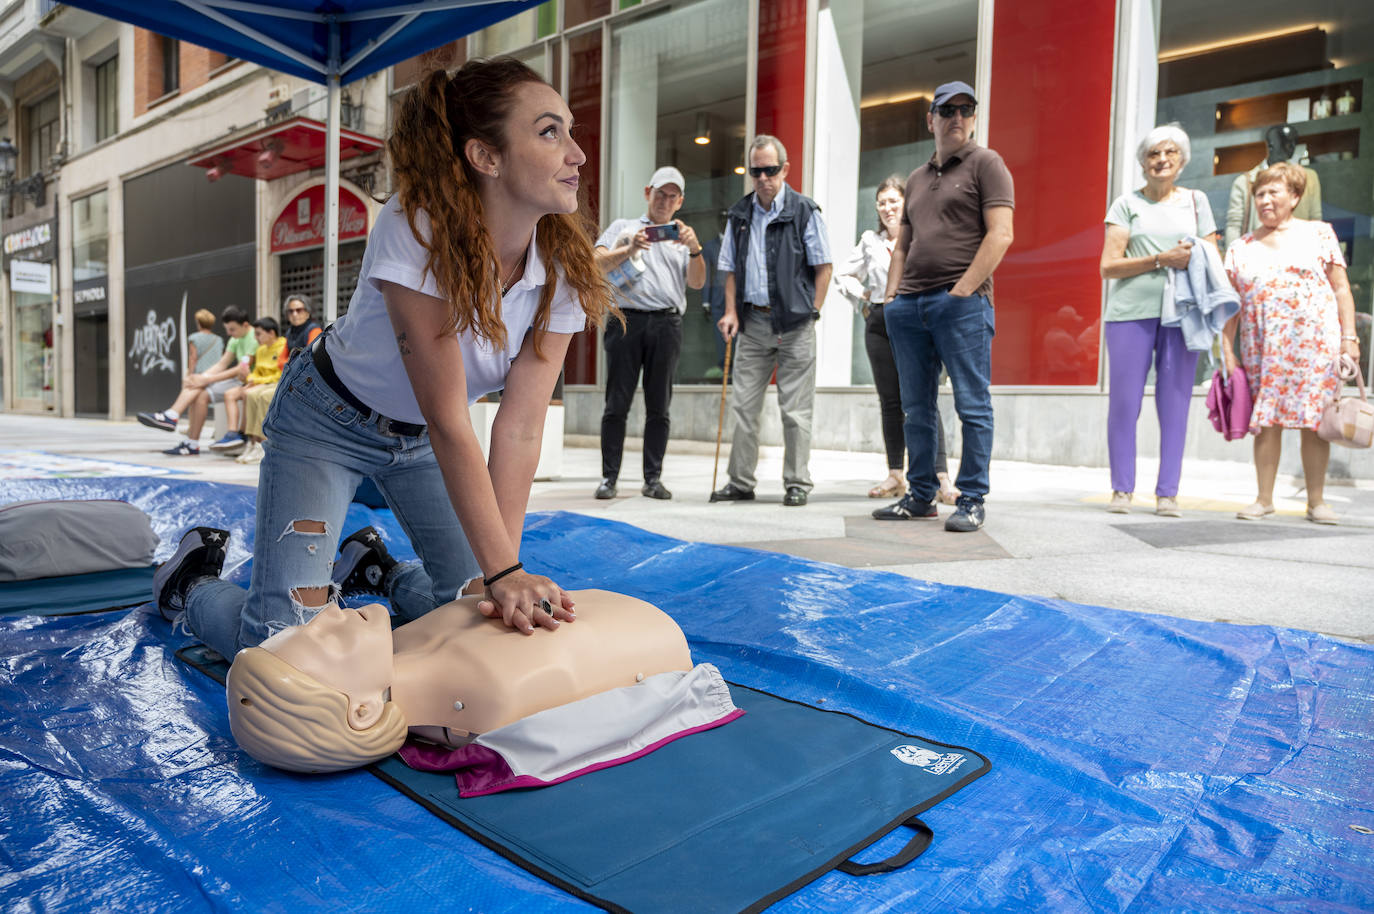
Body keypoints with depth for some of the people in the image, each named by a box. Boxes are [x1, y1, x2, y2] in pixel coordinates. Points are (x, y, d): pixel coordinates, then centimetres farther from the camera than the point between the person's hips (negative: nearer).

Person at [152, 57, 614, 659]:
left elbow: (520, 427, -24)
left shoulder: (562, 266, -20)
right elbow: (449, 424, -36)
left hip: (418, 437, 5)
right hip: (330, 420, -4)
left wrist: (505, 578, -29)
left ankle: (371, 567, 29)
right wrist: (503, 569, -39)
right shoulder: (414, 233, -33)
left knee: (483, 611, 2)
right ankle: (192, 577, 21)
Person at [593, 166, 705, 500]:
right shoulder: (623, 228, 19)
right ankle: (609, 477, -1)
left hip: (666, 324, 2)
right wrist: (629, 250, -12)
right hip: (626, 319, -2)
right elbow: (597, 263, 4)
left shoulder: (681, 238, 23)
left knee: (659, 406, 1)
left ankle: (653, 478, 5)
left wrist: (695, 250, -10)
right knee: (617, 403, -5)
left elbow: (696, 282, 8)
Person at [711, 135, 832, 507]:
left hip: (794, 323, -4)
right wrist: (731, 312, 4)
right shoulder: (739, 214, 12)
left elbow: (823, 266, -1)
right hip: (753, 320, 4)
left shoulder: (804, 211, -1)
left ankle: (797, 483, 11)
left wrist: (811, 313, -7)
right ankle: (741, 482, 15)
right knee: (743, 404, 5)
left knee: (795, 409, 0)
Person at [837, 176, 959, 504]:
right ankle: (895, 475, 10)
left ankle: (941, 477, -12)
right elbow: (843, 274, 26)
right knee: (890, 401, 6)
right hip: (880, 325, 4)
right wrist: (862, 297, 12)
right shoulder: (869, 241, 15)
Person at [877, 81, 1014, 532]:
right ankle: (921, 496, 17)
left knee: (972, 406, -4)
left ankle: (971, 501, 2)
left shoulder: (985, 163, 4)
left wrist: (962, 290, -14)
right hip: (909, 305, 7)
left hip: (962, 303, -6)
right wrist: (892, 296, 10)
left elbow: (1000, 234, -7)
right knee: (916, 408, 8)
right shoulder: (916, 179, 23)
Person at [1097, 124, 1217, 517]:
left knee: (1175, 404, 0)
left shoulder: (1196, 201, 17)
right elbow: (1109, 266, -1)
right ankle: (1122, 489, 7)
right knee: (1123, 403, -3)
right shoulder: (1126, 204, 9)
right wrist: (1161, 260, -11)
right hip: (1131, 312, -2)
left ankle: (1168, 492, 7)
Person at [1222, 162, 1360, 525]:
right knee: (1267, 421, 0)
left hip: (1315, 344, -1)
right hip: (1262, 350, 1)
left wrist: (1349, 337, -3)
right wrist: (1227, 349, 2)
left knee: (1315, 421, -1)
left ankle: (1316, 501, 8)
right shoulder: (1241, 248, 11)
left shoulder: (1318, 233, 8)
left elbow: (1341, 288, 5)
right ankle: (1264, 499, 8)